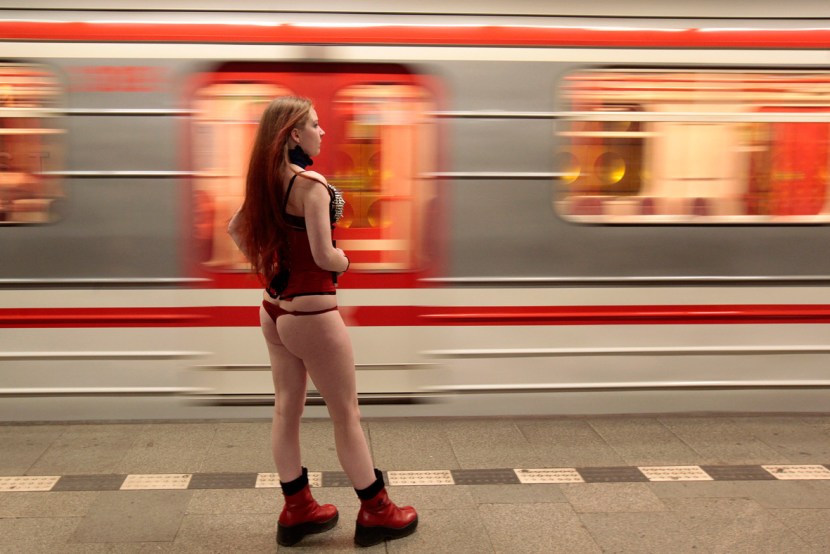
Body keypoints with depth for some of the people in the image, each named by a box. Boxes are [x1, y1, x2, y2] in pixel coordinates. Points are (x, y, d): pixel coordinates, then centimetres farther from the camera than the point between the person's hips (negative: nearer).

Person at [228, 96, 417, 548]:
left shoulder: (268, 182, 5)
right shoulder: (311, 183, -20)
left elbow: (235, 228, 18)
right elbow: (324, 256, -26)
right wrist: (345, 261, -5)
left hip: (274, 308, 8)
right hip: (311, 312, -8)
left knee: (286, 410, 15)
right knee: (347, 413, 5)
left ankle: (297, 510, 28)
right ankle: (375, 512, 19)